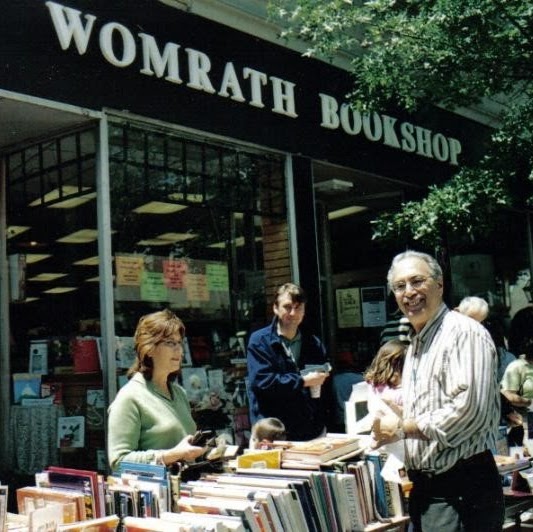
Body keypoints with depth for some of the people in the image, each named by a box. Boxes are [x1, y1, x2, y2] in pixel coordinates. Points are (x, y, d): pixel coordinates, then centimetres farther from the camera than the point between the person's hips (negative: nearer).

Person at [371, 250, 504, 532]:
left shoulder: (464, 332, -14)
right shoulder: (417, 344, 16)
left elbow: (470, 410, -24)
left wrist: (402, 428, -15)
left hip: (462, 489, -9)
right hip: (425, 488, 9)